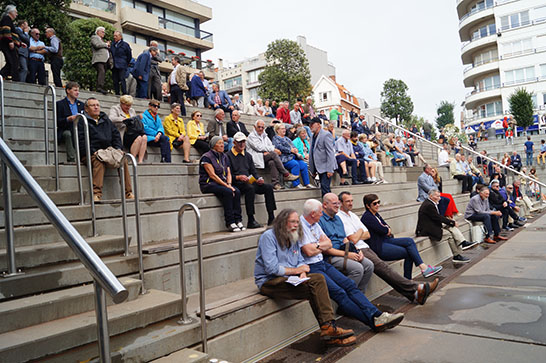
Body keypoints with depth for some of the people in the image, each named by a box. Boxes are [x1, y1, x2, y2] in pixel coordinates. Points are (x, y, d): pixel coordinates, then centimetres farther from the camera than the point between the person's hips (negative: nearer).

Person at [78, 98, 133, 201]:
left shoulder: (106, 120, 26)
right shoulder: (81, 122, 8)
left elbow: (115, 134, 23)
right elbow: (81, 141, -4)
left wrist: (118, 148, 5)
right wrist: (93, 151, -18)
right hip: (90, 154, -4)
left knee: (123, 159, -25)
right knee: (99, 161, -38)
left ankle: (128, 193, -22)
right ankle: (96, 194, -44)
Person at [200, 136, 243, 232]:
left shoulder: (225, 157, 15)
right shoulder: (206, 157, -7)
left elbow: (228, 173, 11)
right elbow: (212, 175, -15)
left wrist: (229, 184, -10)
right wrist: (226, 185, -21)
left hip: (222, 183, 6)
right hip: (208, 184, -6)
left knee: (237, 192, -22)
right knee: (228, 192, -31)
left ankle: (238, 220, -23)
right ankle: (230, 223, -28)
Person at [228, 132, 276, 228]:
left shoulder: (248, 156, 24)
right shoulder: (228, 156, 2)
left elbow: (253, 171, 21)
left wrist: (258, 178, 1)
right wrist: (238, 177, -22)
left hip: (250, 182, 6)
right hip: (236, 184, -6)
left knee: (269, 187, -15)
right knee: (250, 188, -37)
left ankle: (271, 218, -16)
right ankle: (251, 221, -34)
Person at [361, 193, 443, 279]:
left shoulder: (376, 214, 16)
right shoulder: (367, 217, -13)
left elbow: (388, 228, 14)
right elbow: (382, 230, -19)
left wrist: (386, 230, -8)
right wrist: (387, 229, 3)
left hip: (385, 240, 9)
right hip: (378, 248, -9)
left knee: (409, 241, -8)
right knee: (408, 253, -15)